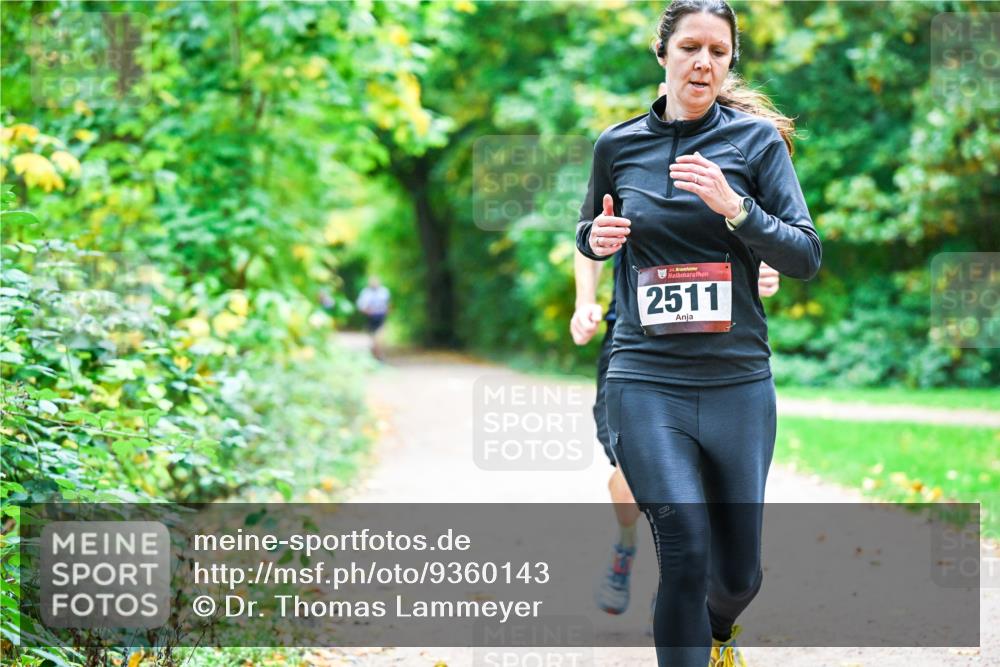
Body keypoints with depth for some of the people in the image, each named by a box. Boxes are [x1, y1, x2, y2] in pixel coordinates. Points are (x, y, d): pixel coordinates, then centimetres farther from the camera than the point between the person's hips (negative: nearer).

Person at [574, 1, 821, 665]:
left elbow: (806, 257, -3)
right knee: (686, 551, -18)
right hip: (646, 379, -1)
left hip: (738, 379, 1)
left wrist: (733, 205, -18)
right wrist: (597, 237, -1)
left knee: (738, 571, 11)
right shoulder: (619, 144, 6)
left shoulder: (757, 139, 1)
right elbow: (589, 234, 22)